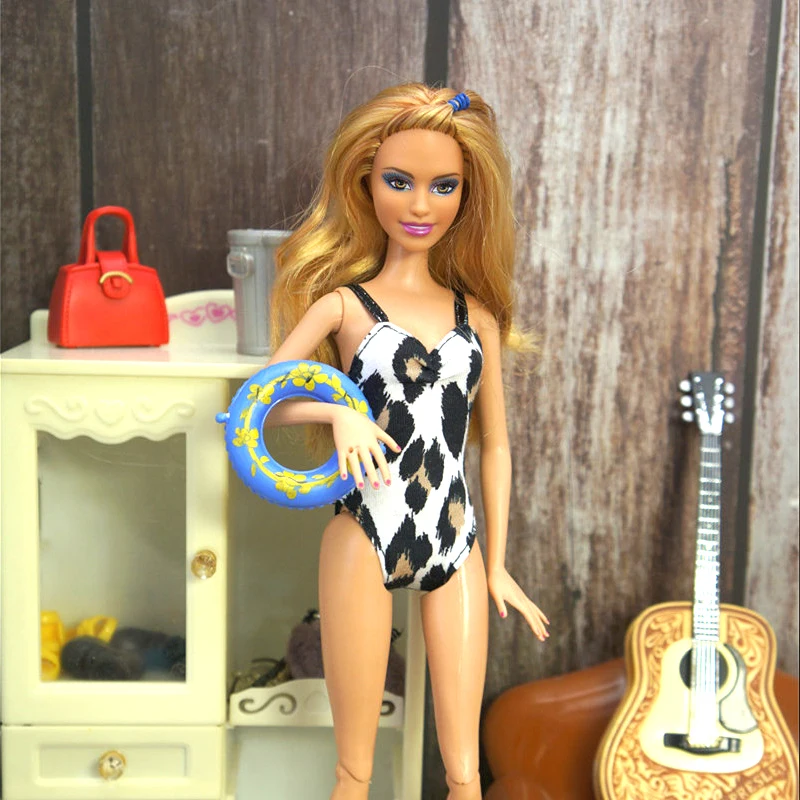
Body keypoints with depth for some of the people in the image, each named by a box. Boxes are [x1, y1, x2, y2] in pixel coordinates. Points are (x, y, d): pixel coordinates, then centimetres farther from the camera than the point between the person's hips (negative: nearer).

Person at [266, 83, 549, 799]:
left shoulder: (477, 314, 8)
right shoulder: (343, 303, 1)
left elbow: (496, 445, 13)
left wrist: (497, 565, 12)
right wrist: (338, 411, -22)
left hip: (456, 547, 3)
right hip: (366, 540, -3)